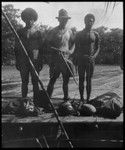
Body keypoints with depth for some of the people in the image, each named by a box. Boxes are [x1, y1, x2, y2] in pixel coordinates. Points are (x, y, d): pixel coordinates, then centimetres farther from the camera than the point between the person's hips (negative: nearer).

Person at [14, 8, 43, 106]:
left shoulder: (38, 32, 8)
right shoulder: (20, 32, 11)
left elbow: (41, 48, 5)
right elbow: (16, 48, 10)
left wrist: (41, 62, -1)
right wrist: (17, 62, 4)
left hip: (35, 61, -1)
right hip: (23, 61, 1)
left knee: (35, 82, 1)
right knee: (24, 82, 5)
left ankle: (36, 101, 8)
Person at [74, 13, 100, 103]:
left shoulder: (95, 34, 7)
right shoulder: (79, 34, 3)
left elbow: (98, 48, 8)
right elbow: (76, 48, 4)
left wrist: (94, 56, -9)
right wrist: (76, 58, -7)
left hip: (91, 60, 1)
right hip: (81, 59, -1)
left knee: (89, 79, 3)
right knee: (81, 79, 2)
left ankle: (88, 99, 9)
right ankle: (82, 98, 10)